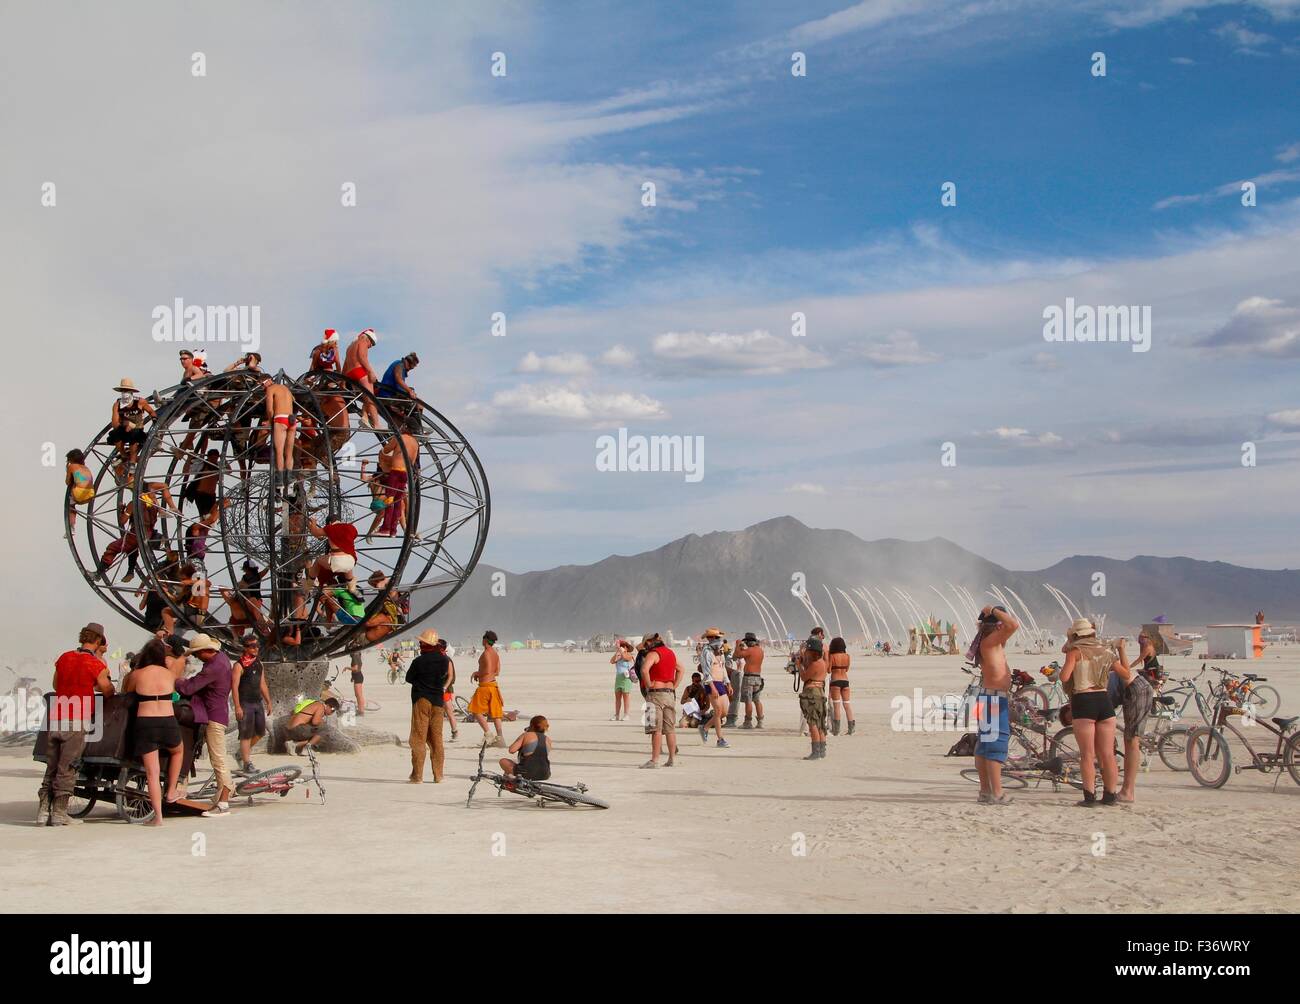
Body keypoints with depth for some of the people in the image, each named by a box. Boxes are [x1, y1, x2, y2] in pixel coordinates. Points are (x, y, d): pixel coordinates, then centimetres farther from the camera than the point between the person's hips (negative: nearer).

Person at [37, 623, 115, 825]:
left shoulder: (64, 658, 10)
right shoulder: (96, 664, -8)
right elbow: (108, 692, 3)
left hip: (55, 719, 5)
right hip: (77, 722, -5)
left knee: (51, 768, 13)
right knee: (67, 769, 0)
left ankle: (43, 810, 11)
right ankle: (59, 814, 2)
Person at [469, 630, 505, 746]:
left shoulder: (486, 653, -14)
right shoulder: (496, 654, 12)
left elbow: (487, 671, -22)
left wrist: (477, 673, -5)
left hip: (485, 685, -8)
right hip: (493, 684, 8)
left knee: (477, 711, 1)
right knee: (495, 712, 8)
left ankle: (488, 734, -6)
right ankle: (500, 738, 5)